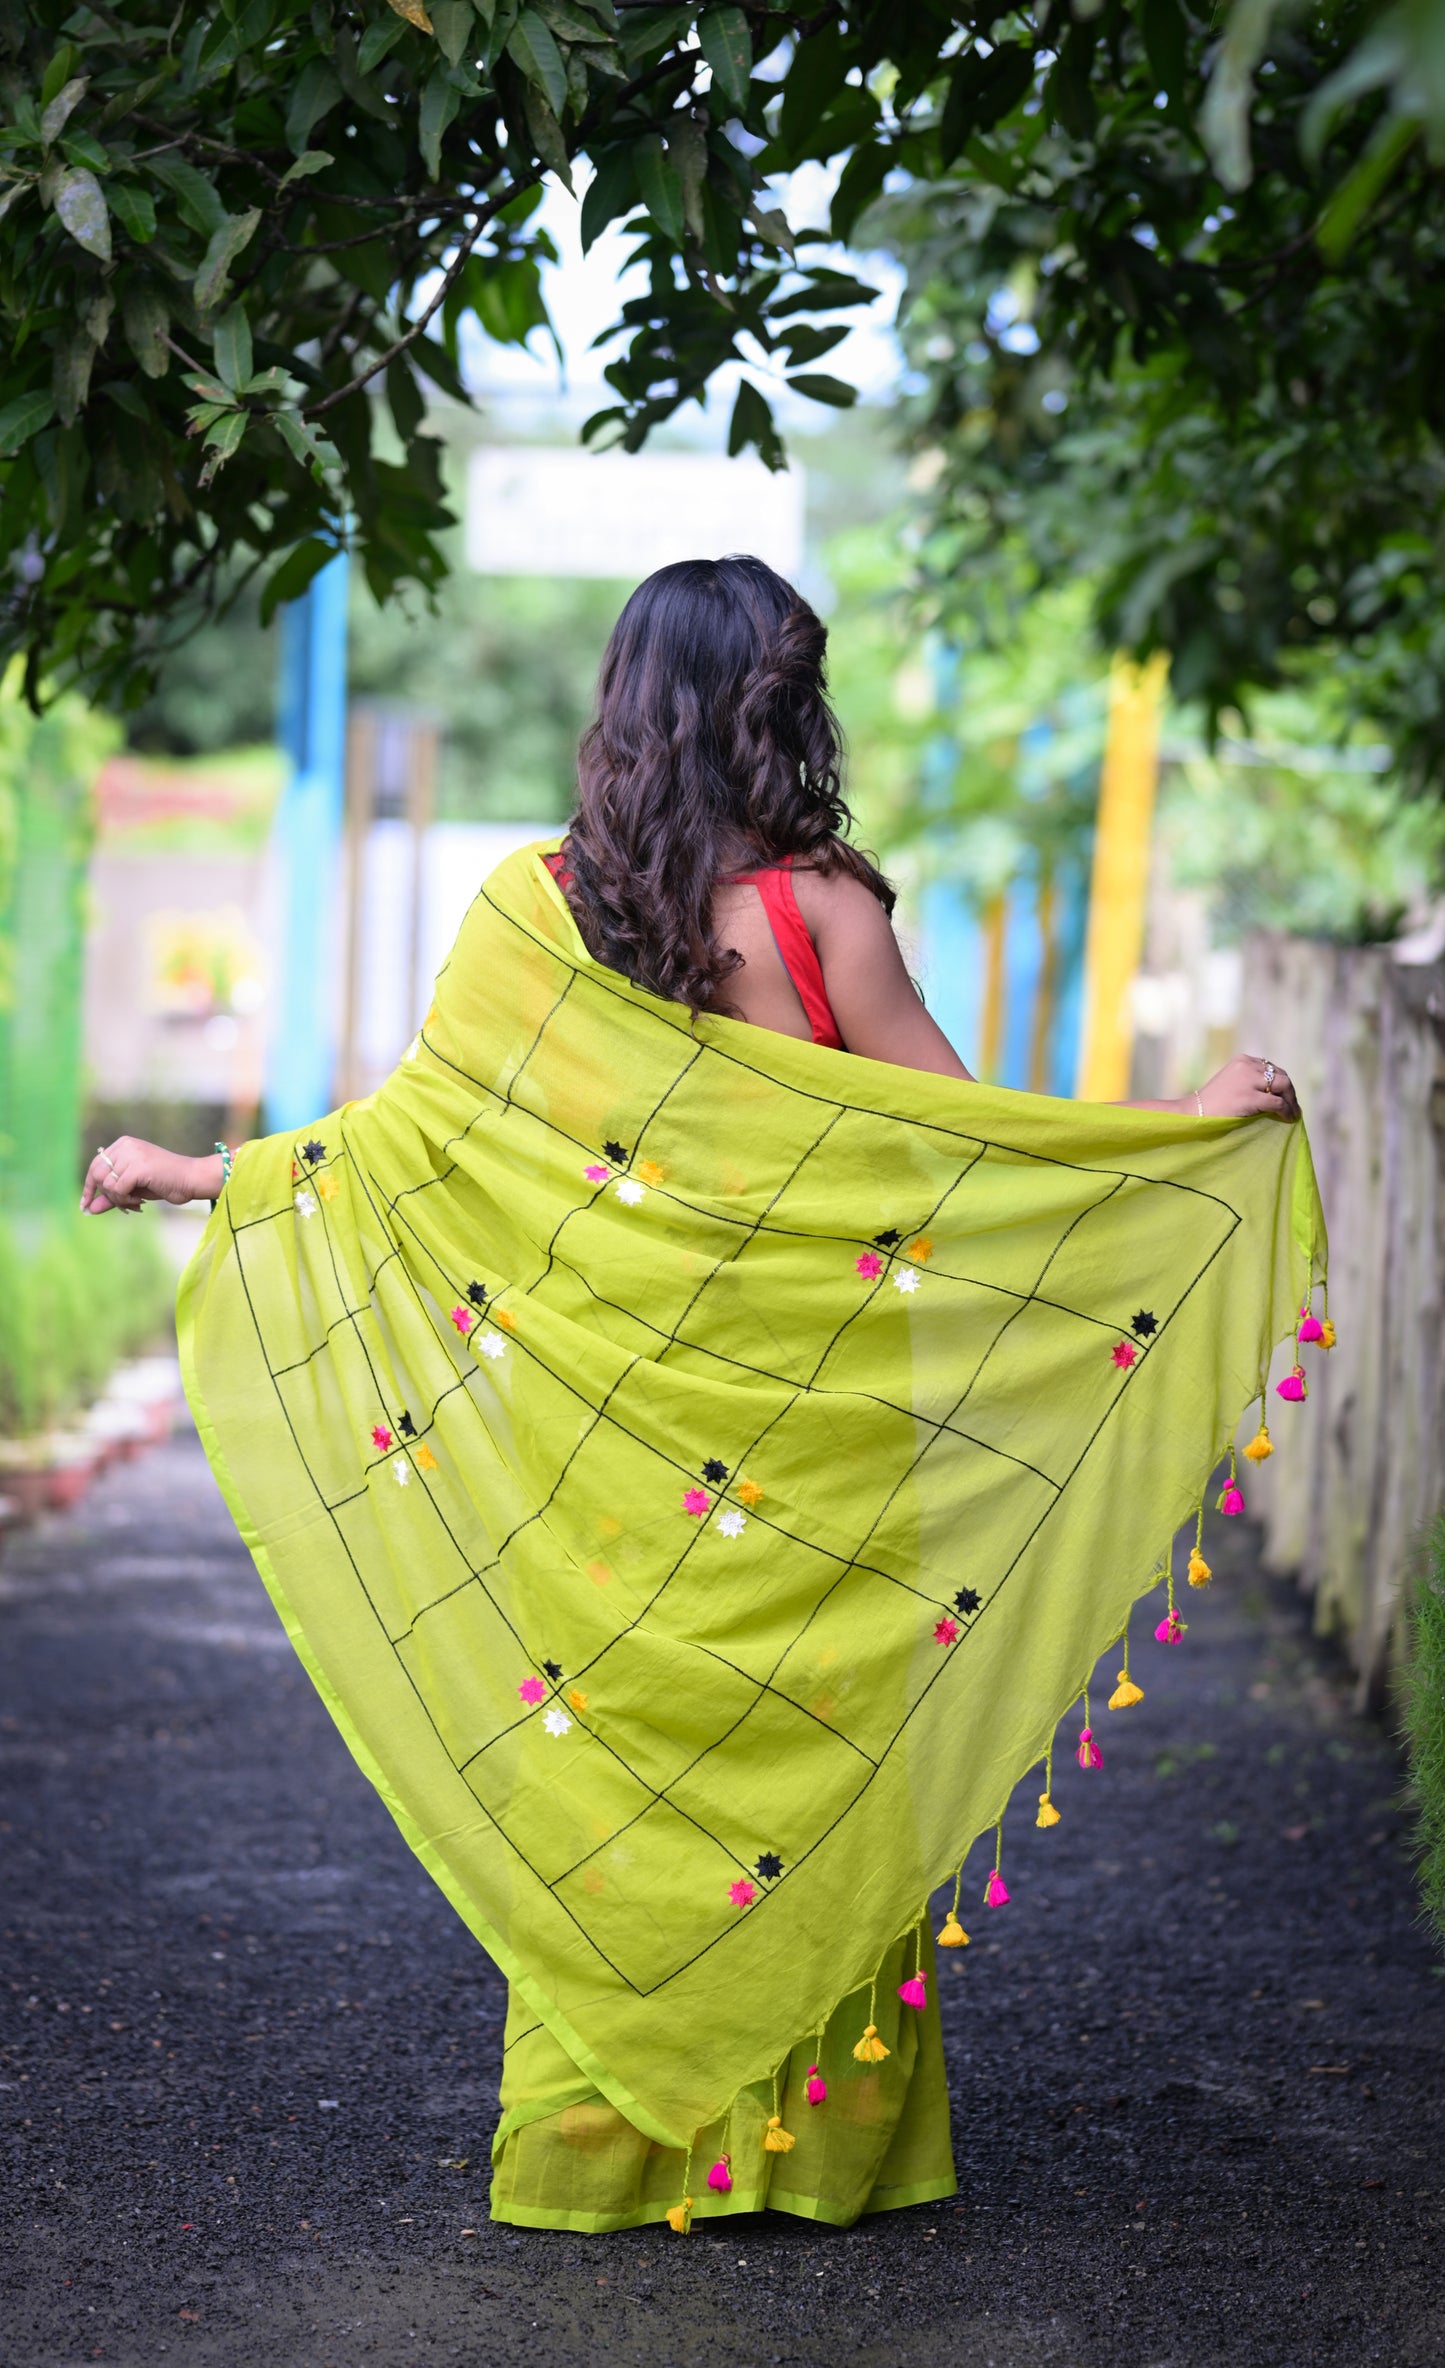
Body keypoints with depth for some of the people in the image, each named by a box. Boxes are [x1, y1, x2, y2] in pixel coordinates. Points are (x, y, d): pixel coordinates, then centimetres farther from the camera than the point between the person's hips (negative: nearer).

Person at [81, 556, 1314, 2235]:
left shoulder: (536, 905, -3)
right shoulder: (823, 908, -9)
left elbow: (413, 1130, 1)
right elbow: (962, 1141, -5)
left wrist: (196, 1173, 14)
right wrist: (1201, 1116, 4)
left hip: (599, 1433, 2)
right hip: (812, 1446, -2)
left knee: (595, 1761, 11)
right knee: (814, 1743, 9)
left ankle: (595, 2143, 17)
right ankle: (818, 2135, 16)